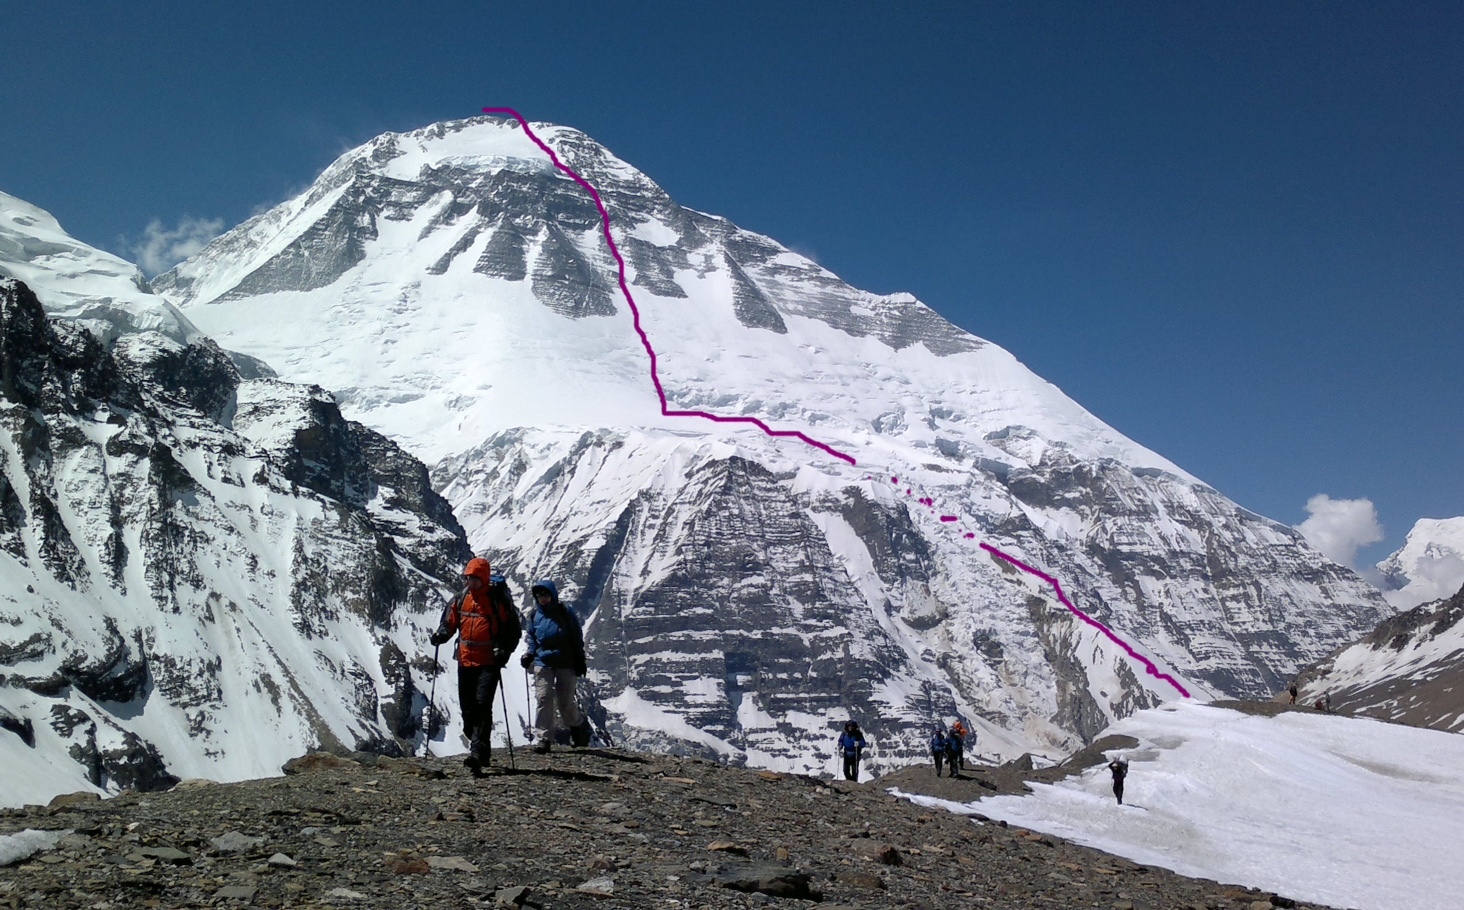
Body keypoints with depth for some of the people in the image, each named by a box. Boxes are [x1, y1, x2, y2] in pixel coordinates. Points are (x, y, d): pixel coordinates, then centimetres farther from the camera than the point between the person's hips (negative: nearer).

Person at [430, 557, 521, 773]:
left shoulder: (499, 600, -7)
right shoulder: (461, 598, 7)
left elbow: (514, 630, -2)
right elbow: (449, 621, 15)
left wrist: (504, 651, -17)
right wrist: (441, 635, -7)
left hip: (489, 662, -6)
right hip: (465, 661, 6)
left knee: (482, 705, -16)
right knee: (467, 708, 9)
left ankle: (477, 753, -20)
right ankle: (482, 749, 25)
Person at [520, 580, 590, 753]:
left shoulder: (565, 613, -2)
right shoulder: (535, 615, 7)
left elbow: (577, 639, 2)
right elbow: (532, 638, 19)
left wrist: (580, 661, -1)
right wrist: (530, 654, 1)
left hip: (565, 664, -2)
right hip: (543, 663, 2)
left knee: (566, 702, 1)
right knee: (544, 699, -10)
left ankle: (578, 726, 28)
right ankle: (543, 739, -6)